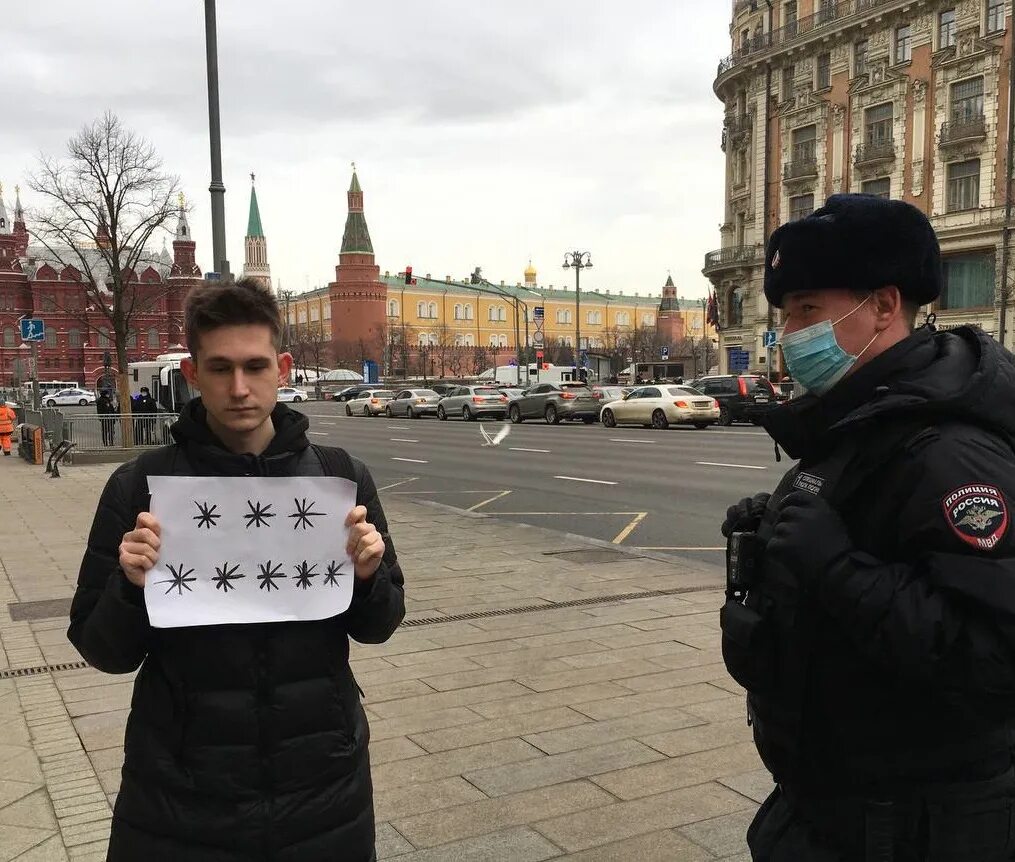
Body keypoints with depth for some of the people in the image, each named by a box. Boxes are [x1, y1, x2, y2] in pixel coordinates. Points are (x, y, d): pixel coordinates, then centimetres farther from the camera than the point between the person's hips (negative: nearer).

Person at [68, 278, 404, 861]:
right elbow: (104, 653, -1)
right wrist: (131, 588, -21)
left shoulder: (342, 477, -4)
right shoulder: (139, 487, -7)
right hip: (180, 808, -1)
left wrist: (368, 576, -17)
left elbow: (378, 627, 3)